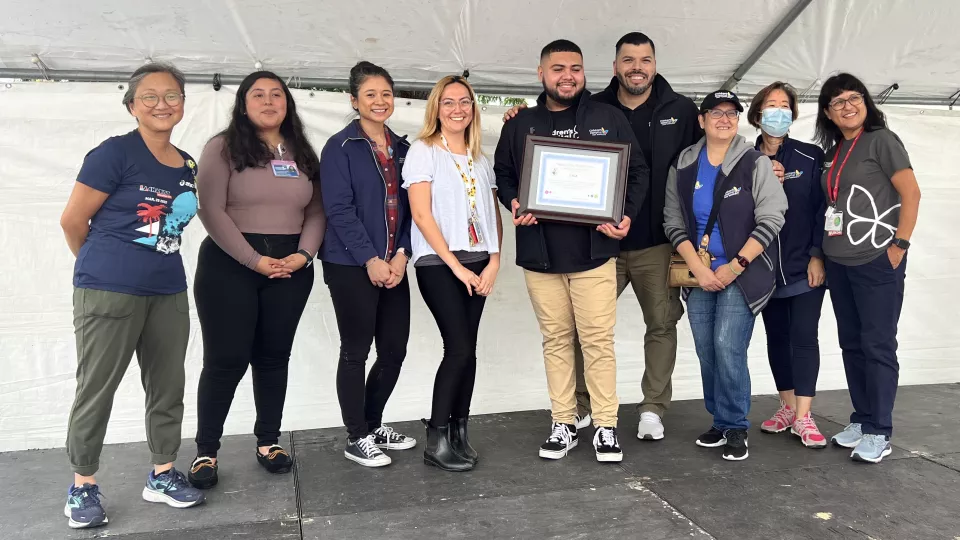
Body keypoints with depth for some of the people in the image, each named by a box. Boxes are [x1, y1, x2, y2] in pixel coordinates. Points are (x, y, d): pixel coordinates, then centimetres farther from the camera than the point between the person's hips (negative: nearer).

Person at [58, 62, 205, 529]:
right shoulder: (115, 152, -10)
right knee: (96, 388, 4)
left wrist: (151, 262, 14)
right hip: (110, 292, -6)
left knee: (168, 385, 12)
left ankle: (162, 475, 27)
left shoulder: (189, 166, 8)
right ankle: (82, 486, 21)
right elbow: (72, 220, -5)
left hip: (169, 292, 6)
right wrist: (105, 265, 8)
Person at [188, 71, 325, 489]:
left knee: (274, 356, 9)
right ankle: (206, 451, 11)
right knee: (226, 359, -3)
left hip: (290, 267, 4)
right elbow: (211, 210, -10)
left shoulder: (302, 154, 13)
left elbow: (316, 212, 9)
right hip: (230, 265, -4)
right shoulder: (223, 148, -1)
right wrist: (254, 259, -15)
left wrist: (303, 254, -8)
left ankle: (268, 442, 22)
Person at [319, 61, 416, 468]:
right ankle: (357, 438, 17)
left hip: (393, 266, 6)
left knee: (394, 350, 8)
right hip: (351, 266, -6)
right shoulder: (340, 148, -4)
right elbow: (339, 209, -12)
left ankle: (373, 424, 29)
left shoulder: (402, 148, 13)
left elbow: (407, 206, 10)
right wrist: (370, 260, -15)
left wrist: (401, 254, -3)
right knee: (356, 352, 2)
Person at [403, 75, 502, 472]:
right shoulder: (424, 151, -1)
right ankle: (436, 442, 0)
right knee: (460, 348, -11)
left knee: (466, 349, 4)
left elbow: (493, 213, 14)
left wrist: (494, 260, -1)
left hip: (477, 264, 5)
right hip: (438, 264, -5)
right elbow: (421, 214, -9)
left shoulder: (480, 159, 16)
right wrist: (456, 265, -12)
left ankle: (459, 433, 15)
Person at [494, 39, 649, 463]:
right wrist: (514, 203, -7)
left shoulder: (608, 119, 4)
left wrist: (626, 215, -11)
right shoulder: (521, 125, 8)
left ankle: (606, 427, 13)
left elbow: (638, 172, 6)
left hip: (593, 252, -2)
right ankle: (563, 424, 21)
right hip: (539, 254, 2)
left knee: (598, 341, 0)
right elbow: (503, 174, 14)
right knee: (556, 340, 10)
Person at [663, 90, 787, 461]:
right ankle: (720, 422, 22)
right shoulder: (683, 166, 6)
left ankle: (735, 428, 4)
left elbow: (770, 221, -8)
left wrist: (734, 267, -13)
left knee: (728, 348, -12)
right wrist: (697, 268, -8)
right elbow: (673, 223, 4)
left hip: (743, 275, -3)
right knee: (707, 352, 7)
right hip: (699, 275, 4)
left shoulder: (756, 163, -3)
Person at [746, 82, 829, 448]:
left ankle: (803, 417, 0)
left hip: (804, 265, -2)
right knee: (776, 337, 10)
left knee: (803, 337, -5)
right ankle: (787, 407, 23)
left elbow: (822, 208, -2)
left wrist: (817, 256, -8)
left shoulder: (810, 157, 0)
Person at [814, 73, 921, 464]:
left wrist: (899, 245, -14)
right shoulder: (833, 153, 14)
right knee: (851, 344, 11)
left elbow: (911, 193, -10)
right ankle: (861, 420, 22)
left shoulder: (881, 139, -4)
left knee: (878, 345, -3)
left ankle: (879, 433, 5)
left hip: (877, 260, -7)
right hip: (839, 264, 7)